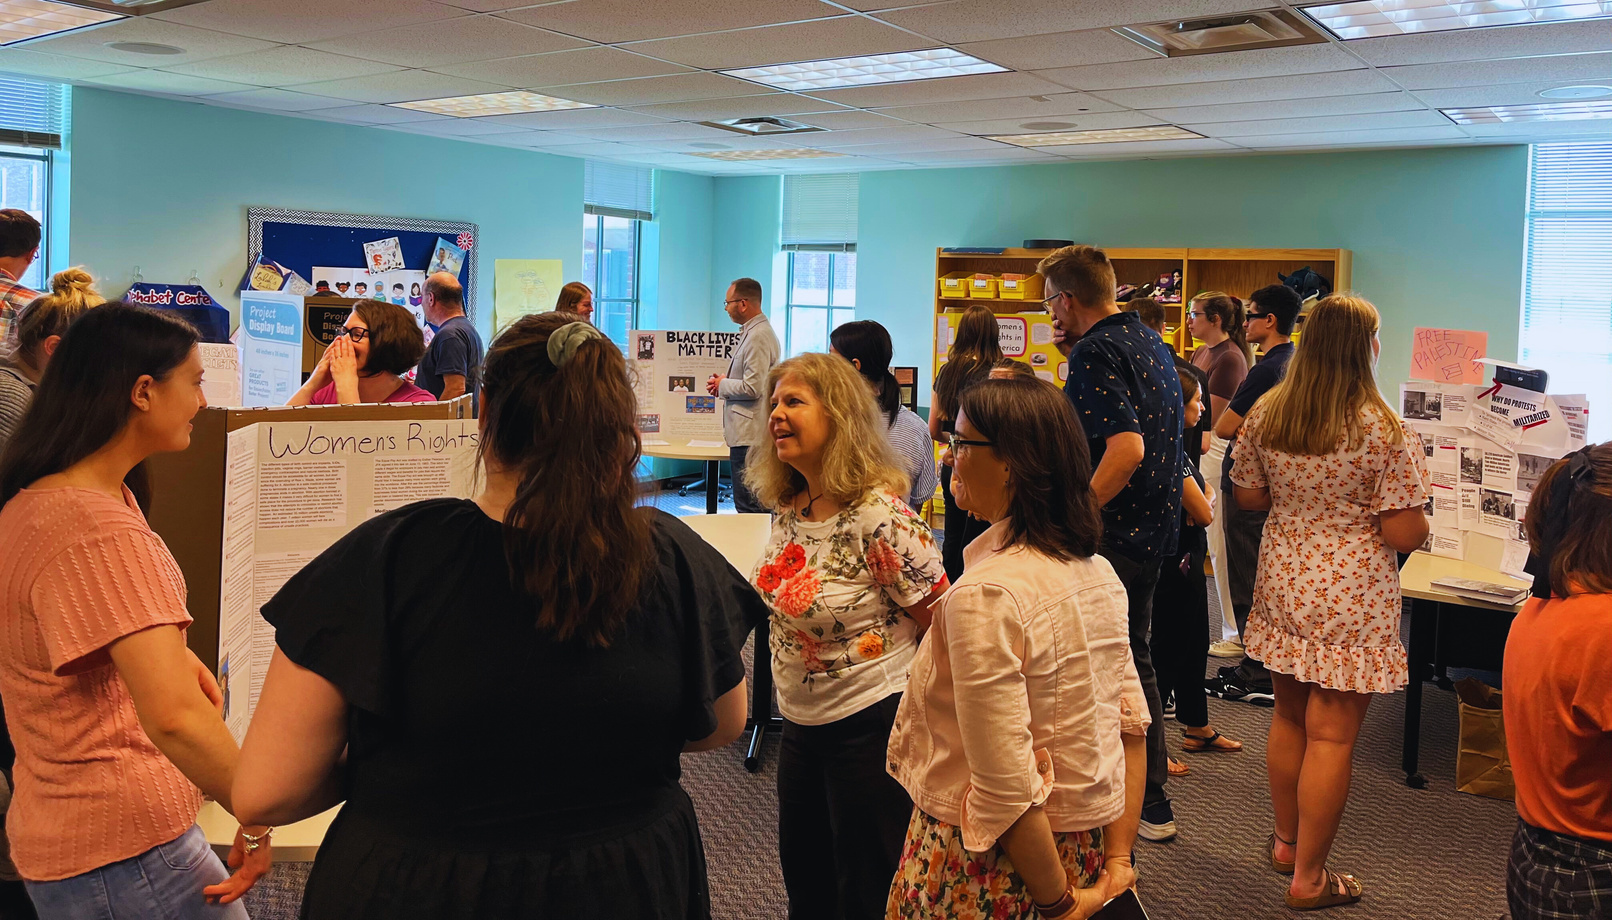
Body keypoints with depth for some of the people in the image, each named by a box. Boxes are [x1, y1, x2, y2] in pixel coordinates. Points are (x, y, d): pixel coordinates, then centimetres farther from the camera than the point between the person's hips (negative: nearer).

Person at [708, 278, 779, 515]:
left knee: (749, 508, -8)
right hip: (748, 433, 11)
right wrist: (725, 382, 12)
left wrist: (722, 385, -6)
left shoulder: (758, 336, -16)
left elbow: (753, 388, -22)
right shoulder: (753, 332, 17)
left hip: (749, 435, -11)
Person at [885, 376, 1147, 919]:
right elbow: (1132, 724, 3)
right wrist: (1118, 860, 7)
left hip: (993, 865, -7)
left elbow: (1007, 790, -27)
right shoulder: (1099, 573, -1)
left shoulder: (986, 595, -26)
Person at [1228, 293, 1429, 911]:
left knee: (1289, 716, 21)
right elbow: (1405, 535, -16)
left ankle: (1286, 841, 36)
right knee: (1332, 737, 4)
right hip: (1351, 597, -6)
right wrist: (1419, 519, 6)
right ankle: (1309, 878, 15)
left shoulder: (1264, 415, -2)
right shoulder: (1387, 433, -17)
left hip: (1283, 582, 6)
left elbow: (1247, 496, 8)